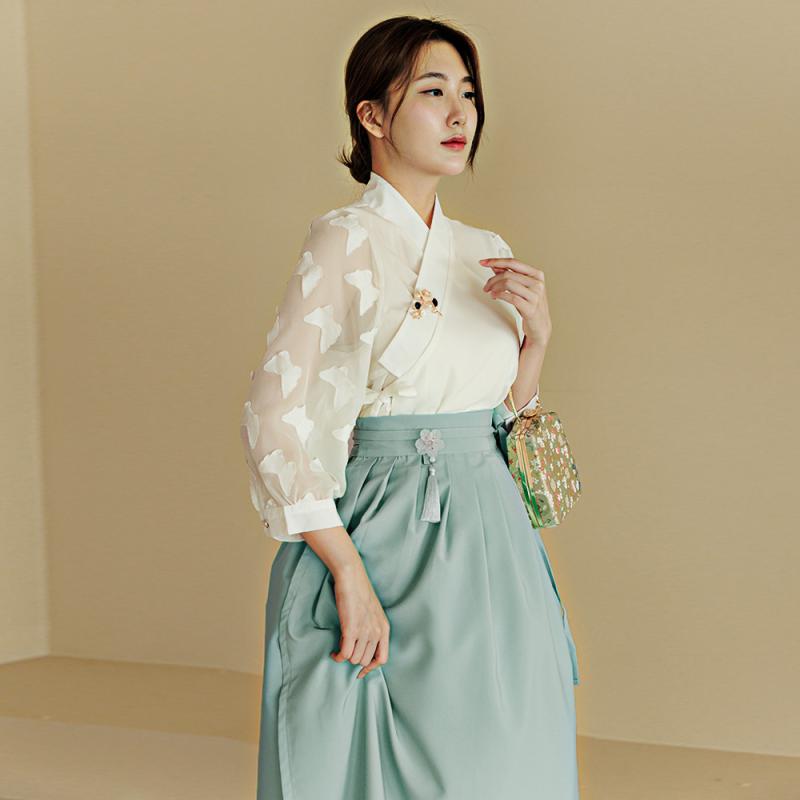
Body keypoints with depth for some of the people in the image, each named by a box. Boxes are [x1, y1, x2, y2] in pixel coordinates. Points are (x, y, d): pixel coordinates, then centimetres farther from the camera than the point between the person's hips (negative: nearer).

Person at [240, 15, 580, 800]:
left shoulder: (487, 255, 10)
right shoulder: (347, 242, -10)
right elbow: (273, 418, -17)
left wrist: (536, 331, -1)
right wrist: (350, 572, -19)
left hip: (489, 547, 6)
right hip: (390, 547, -6)